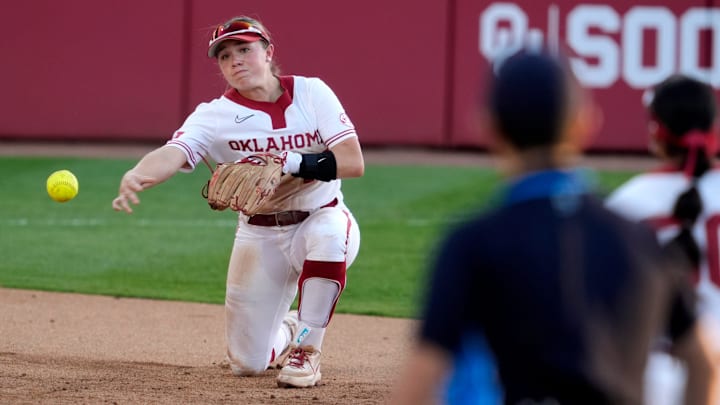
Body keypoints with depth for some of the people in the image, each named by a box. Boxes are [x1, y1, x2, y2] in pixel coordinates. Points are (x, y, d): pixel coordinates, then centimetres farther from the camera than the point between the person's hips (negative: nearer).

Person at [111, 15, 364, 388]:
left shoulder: (311, 93, -9)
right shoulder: (215, 115, -12)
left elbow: (354, 162, -17)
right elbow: (173, 152, -32)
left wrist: (294, 163, -32)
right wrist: (137, 176, -54)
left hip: (321, 220, -1)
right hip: (260, 236, 1)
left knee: (329, 231, -39)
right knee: (247, 363, -2)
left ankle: (306, 349, -20)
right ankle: (285, 334, 38)